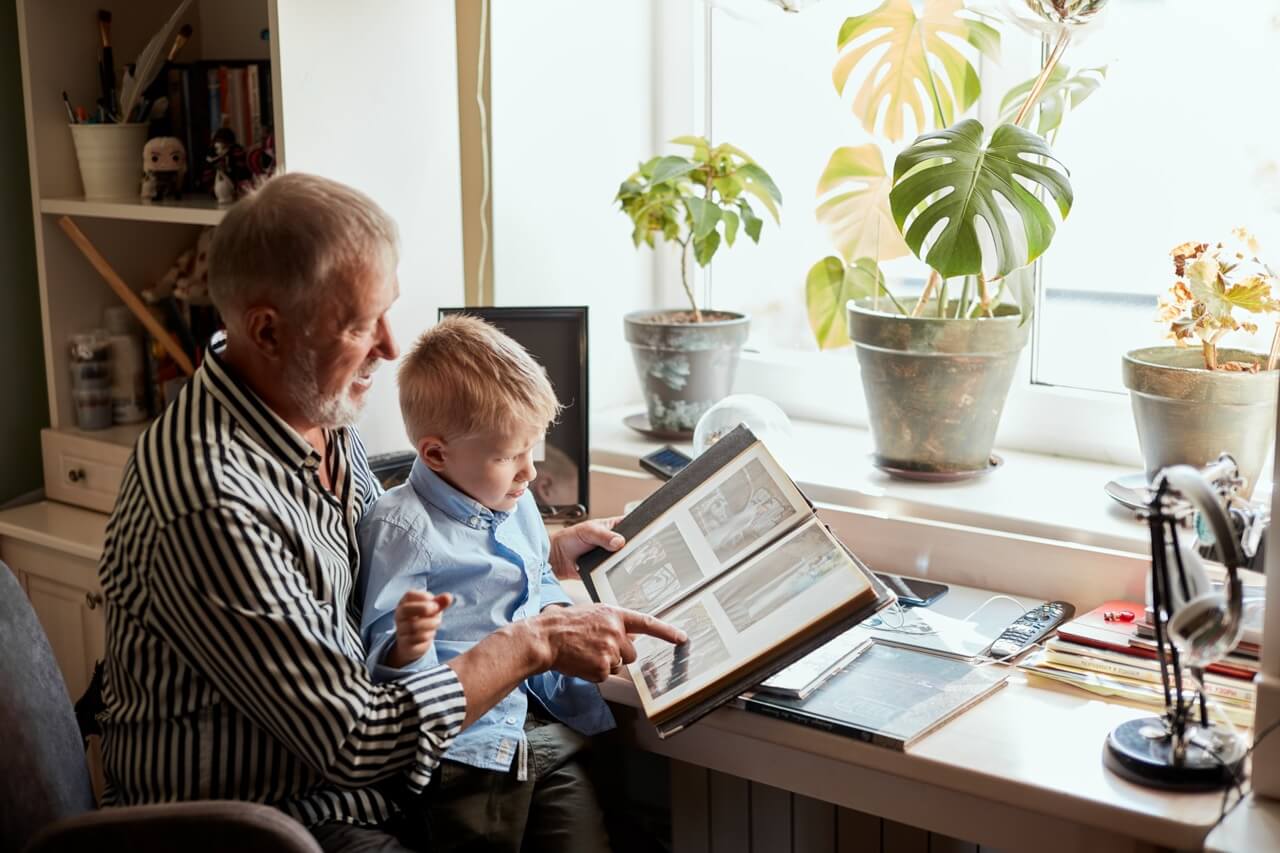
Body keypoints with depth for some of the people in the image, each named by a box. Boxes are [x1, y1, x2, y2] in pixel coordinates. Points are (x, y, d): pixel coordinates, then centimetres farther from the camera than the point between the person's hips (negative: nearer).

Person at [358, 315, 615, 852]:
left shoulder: (517, 504, 13)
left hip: (550, 726, 7)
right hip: (470, 742, -6)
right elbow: (383, 654, -10)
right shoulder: (401, 526, -10)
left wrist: (557, 613, 11)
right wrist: (407, 648, -33)